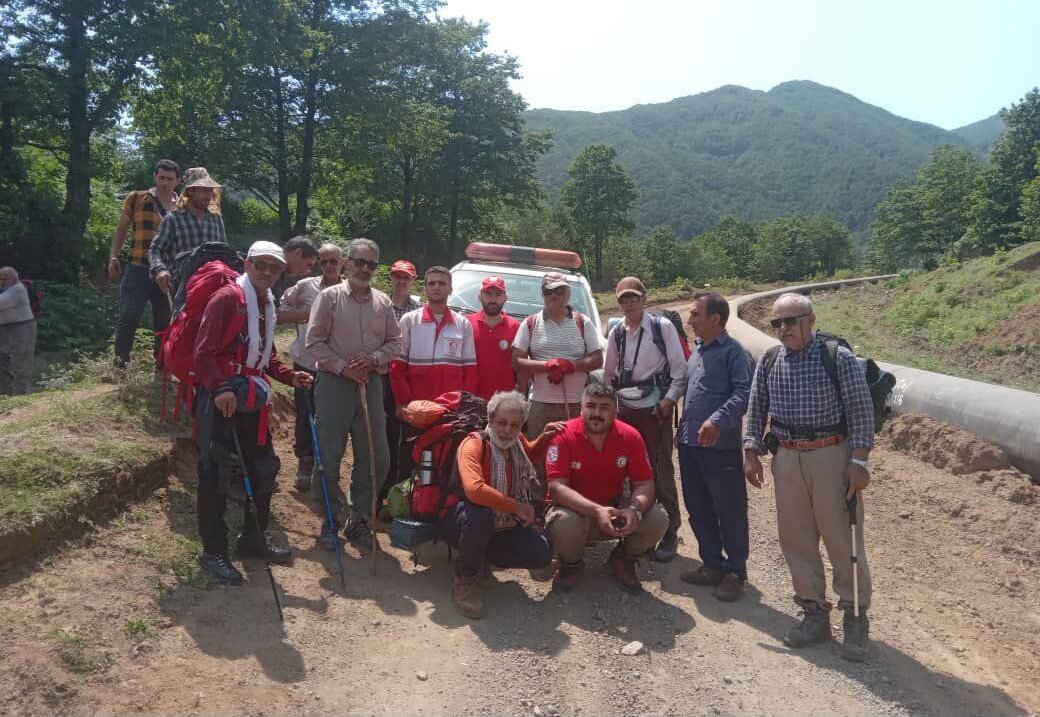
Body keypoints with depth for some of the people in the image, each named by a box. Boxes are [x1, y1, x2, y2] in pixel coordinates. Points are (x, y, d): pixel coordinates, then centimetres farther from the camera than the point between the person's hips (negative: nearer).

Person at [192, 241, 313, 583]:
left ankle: (253, 538, 29)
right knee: (217, 473, -2)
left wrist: (290, 376, 10)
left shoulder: (267, 305, 16)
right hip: (221, 399, -8)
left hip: (252, 400, 9)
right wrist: (220, 387, -27)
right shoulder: (226, 298, -9)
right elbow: (203, 353, -16)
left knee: (264, 468, 13)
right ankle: (213, 551, 9)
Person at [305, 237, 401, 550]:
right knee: (329, 456, 0)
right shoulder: (329, 297, 0)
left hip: (371, 384, 4)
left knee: (375, 456, 5)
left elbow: (394, 340, 11)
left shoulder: (382, 302, 11)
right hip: (334, 383, -4)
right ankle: (329, 521, 14)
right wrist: (342, 367, -12)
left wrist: (374, 358, -7)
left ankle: (358, 518, 20)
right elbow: (314, 341, -4)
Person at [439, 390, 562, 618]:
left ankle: (478, 555, 9)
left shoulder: (517, 442, -1)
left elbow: (532, 455, 26)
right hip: (457, 521, -6)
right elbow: (474, 489, -40)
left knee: (542, 554, -12)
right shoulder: (473, 444, -23)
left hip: (502, 525, 7)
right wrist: (518, 507, -32)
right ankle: (465, 579, -15)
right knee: (481, 513, -41)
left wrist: (545, 437, 5)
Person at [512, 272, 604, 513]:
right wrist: (547, 365, -13)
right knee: (538, 462, 1)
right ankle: (537, 510, 10)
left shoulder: (583, 323, 8)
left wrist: (568, 365, -12)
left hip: (577, 404, 0)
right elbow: (517, 361, 1)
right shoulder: (530, 324, 7)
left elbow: (597, 360, 3)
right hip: (541, 404, 0)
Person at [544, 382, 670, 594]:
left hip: (615, 506, 3)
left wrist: (635, 510, -34)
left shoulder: (630, 436, -11)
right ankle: (570, 564, 2)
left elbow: (645, 484, -11)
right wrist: (596, 510, -39)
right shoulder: (564, 435, -19)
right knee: (563, 523, -37)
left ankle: (623, 560, 11)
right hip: (577, 509, -2)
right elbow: (556, 487, -26)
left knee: (658, 519, -22)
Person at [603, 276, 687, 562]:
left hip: (655, 407, -4)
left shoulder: (662, 327, -5)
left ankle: (669, 533, 10)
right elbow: (609, 372, 16)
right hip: (625, 408, 4)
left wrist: (669, 399, -13)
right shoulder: (616, 333, 8)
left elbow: (679, 367, -6)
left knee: (660, 471, -1)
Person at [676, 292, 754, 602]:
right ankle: (712, 565, 29)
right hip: (690, 443, 8)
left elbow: (743, 393, -21)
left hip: (720, 446, -8)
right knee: (698, 509, 15)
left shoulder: (734, 352, -10)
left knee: (730, 511, 3)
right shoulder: (696, 348, 16)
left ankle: (735, 572, 17)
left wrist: (718, 420, -32)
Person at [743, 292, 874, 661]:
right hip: (787, 458, 5)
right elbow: (756, 410, 13)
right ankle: (815, 613, 24)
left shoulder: (838, 358, -8)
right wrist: (751, 452, 8)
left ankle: (856, 618, 19)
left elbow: (861, 410, -8)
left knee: (842, 539, 2)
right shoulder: (768, 363, 6)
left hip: (832, 456, -4)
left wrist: (858, 461, -12)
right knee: (796, 540, 10)